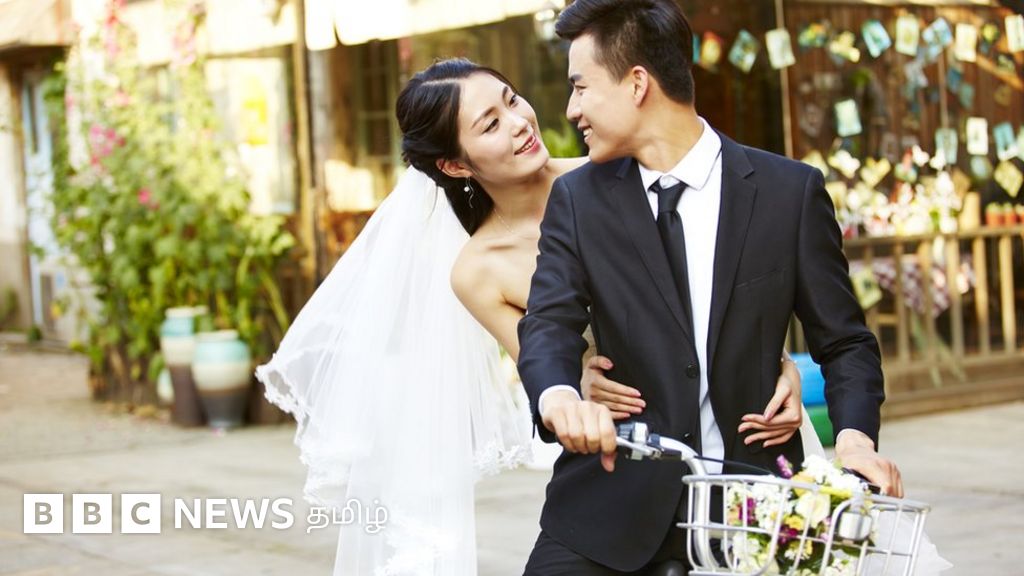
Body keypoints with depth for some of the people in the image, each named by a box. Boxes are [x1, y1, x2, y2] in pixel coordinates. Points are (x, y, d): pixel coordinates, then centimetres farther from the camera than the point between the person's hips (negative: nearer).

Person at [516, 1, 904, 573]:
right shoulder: (578, 198, 5)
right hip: (618, 498, 1)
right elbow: (550, 326, -7)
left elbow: (843, 341, 3)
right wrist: (560, 398, -30)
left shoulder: (792, 191, 0)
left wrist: (855, 435, -17)